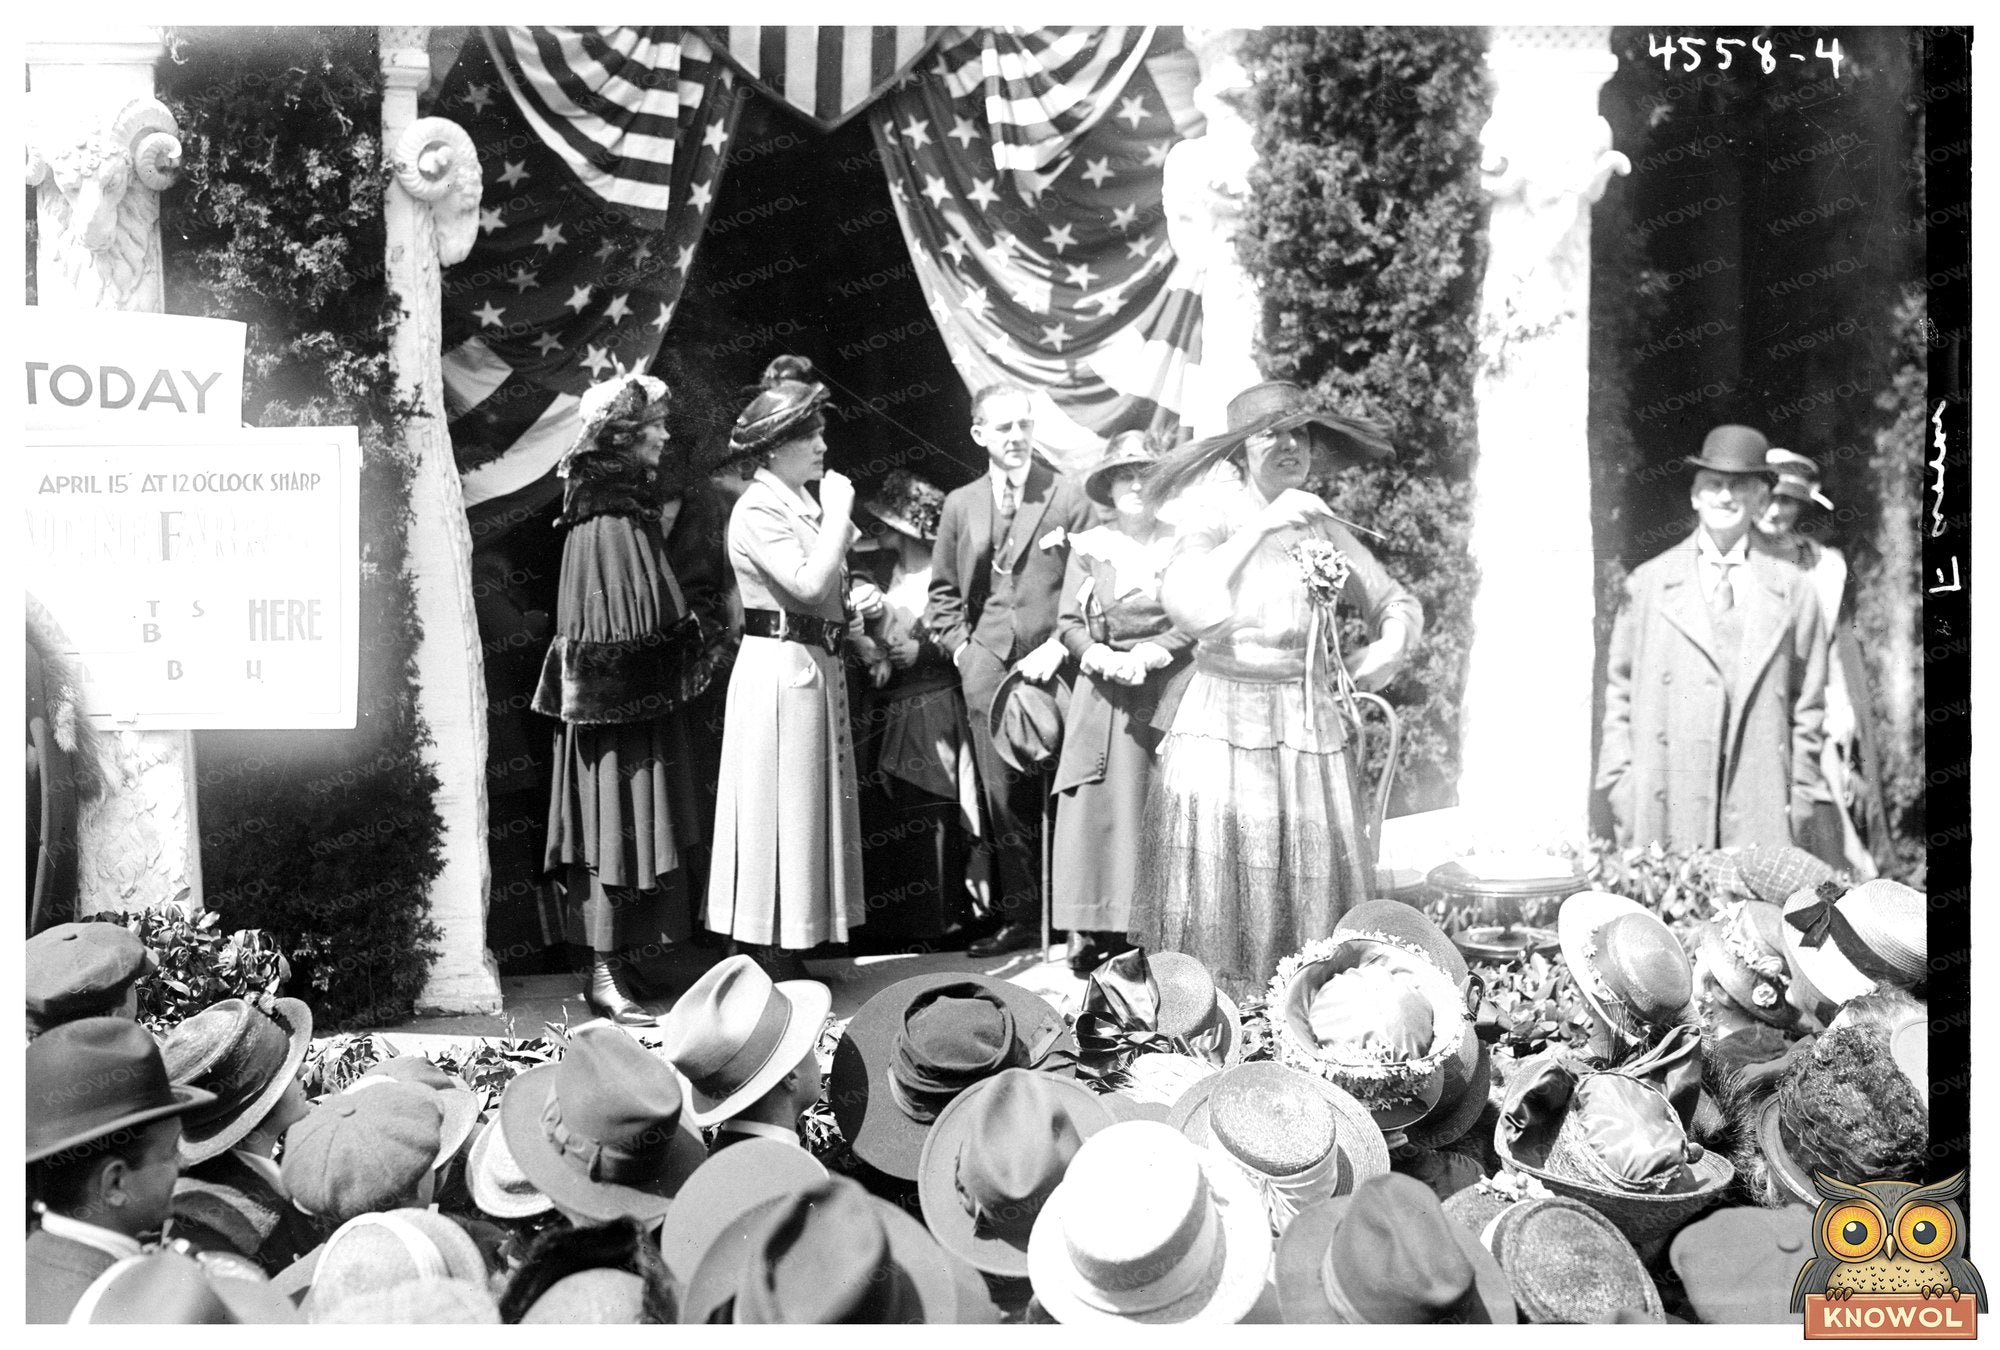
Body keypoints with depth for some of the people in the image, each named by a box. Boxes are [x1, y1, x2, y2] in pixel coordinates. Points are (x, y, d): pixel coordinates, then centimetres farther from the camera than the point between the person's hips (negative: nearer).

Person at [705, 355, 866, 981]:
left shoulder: (803, 502, 12)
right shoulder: (756, 510, -13)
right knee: (782, 808, -3)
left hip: (815, 665, 9)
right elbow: (808, 583, -25)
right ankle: (776, 962, 7)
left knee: (809, 807, 13)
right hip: (779, 666, -9)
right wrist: (838, 513, -17)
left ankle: (790, 953, 22)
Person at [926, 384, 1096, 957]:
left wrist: (1060, 646, -10)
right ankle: (1016, 913, 15)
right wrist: (961, 648, 5)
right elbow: (943, 592, 18)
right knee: (1003, 799, 5)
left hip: (1052, 671, -3)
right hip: (987, 671, 3)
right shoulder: (960, 506, 11)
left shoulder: (1068, 498, 1)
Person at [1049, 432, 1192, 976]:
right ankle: (1095, 932, 1)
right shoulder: (1088, 546, 11)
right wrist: (1100, 656, -10)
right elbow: (1068, 623, 7)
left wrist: (1149, 653, -13)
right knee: (1095, 809, -3)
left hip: (1169, 692, -1)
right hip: (1102, 693, 1)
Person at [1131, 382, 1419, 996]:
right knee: (1219, 881, -5)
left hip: (1308, 725, 3)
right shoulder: (1213, 521, 1)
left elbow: (1399, 603, 18)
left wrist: (1388, 649, -3)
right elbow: (1186, 605, -17)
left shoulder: (1324, 529, 10)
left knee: (1311, 875, 1)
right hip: (1220, 724, -3)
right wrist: (1257, 530, -17)